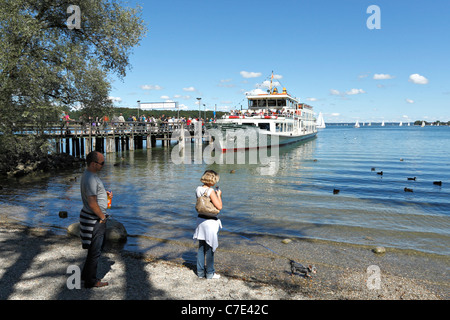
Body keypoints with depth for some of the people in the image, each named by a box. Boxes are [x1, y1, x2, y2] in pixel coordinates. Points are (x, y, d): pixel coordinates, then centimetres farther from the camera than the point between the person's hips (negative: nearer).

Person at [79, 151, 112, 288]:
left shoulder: (89, 175, 9)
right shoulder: (90, 179, -25)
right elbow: (92, 203, -26)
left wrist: (105, 193, 8)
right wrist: (102, 217, -13)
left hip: (96, 218, 10)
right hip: (94, 220, -10)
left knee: (96, 248, 22)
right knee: (95, 250, 3)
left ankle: (86, 274, 35)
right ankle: (91, 281, 17)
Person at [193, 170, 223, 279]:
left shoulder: (198, 189, 4)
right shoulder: (210, 191, -18)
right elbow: (219, 207, -18)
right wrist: (219, 195, -3)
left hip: (200, 220, 7)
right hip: (210, 221, -7)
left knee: (201, 247, 16)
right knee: (210, 248, 5)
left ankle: (200, 272, 26)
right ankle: (210, 273, 16)